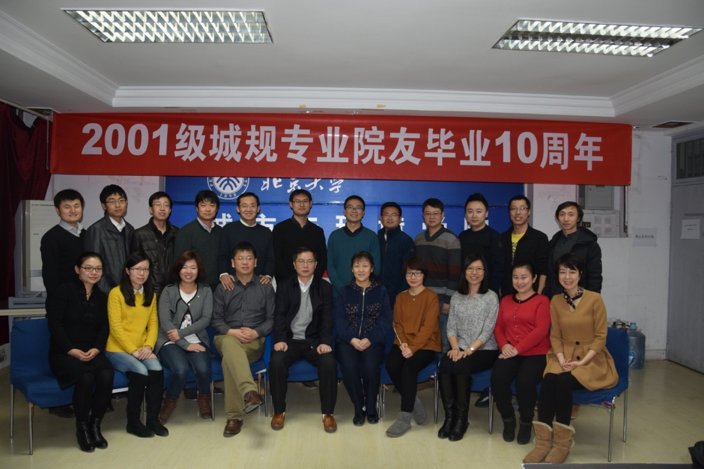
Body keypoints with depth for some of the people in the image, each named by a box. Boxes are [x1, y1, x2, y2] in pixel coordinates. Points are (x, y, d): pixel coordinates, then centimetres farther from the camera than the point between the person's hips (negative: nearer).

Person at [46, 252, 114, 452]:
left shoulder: (102, 297, 15)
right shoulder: (63, 291, 0)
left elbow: (104, 328, 7)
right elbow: (54, 324, -8)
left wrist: (96, 349, -12)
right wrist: (71, 350, -18)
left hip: (92, 352, 4)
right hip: (64, 353, -3)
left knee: (106, 375, -28)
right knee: (86, 376, -33)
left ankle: (95, 425, -11)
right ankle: (81, 427, -12)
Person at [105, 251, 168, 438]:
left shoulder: (150, 294, 14)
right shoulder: (116, 293, -4)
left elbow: (153, 323, 8)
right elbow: (115, 327, -9)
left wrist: (148, 346, -9)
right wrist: (134, 350, -15)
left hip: (142, 349, 4)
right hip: (118, 349, -4)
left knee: (157, 369, -26)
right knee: (141, 371, -29)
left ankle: (153, 419, -11)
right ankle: (133, 422, -10)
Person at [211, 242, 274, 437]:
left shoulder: (266, 287, 11)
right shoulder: (222, 288, 13)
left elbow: (271, 319, 6)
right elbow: (216, 320, 7)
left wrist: (256, 332, -13)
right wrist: (232, 332, -13)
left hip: (254, 341, 0)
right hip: (227, 338, 1)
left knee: (229, 359, -34)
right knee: (230, 344, -39)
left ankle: (234, 416, -30)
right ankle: (250, 392, -60)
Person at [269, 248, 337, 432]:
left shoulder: (325, 287, 8)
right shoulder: (284, 286, 8)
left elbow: (327, 318, 0)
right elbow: (279, 315, 0)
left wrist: (325, 341, -16)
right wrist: (280, 339, -16)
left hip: (314, 340, 0)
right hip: (290, 339, 0)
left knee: (329, 363, -28)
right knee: (276, 363, -29)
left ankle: (328, 413, -10)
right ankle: (279, 411, -8)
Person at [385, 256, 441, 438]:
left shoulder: (431, 296, -2)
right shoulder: (400, 297, 13)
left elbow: (429, 326, -11)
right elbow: (397, 324, 9)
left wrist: (413, 347, -22)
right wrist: (402, 343, -12)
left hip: (426, 345, -4)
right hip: (404, 343, 4)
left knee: (409, 367, -31)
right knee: (391, 364, -26)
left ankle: (405, 417, -20)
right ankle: (414, 403, -6)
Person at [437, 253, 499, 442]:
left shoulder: (491, 297, -1)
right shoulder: (457, 297, 12)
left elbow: (487, 331, -9)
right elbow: (451, 327, 6)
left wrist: (469, 350, -19)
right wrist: (455, 348, -12)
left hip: (484, 350, -3)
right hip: (460, 349, 3)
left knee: (461, 366, -31)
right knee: (445, 364, -28)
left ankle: (462, 418, -17)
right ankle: (449, 416, -18)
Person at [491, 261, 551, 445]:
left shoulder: (542, 301, 3)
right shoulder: (506, 300, 19)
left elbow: (541, 330, -9)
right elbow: (499, 328, 17)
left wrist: (517, 349, -16)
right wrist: (504, 345, -4)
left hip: (536, 353, -3)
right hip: (510, 353, 4)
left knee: (524, 381, -31)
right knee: (498, 377, -26)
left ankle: (526, 422, 0)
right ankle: (508, 419, 1)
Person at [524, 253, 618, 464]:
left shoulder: (595, 299, -7)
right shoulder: (555, 301, 5)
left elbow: (600, 337, -7)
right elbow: (555, 336, 5)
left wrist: (582, 362, -16)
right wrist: (562, 360, -11)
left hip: (592, 360, -3)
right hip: (564, 356, 3)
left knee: (563, 382, -30)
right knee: (548, 380, -28)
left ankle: (562, 443, -13)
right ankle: (543, 441, -21)